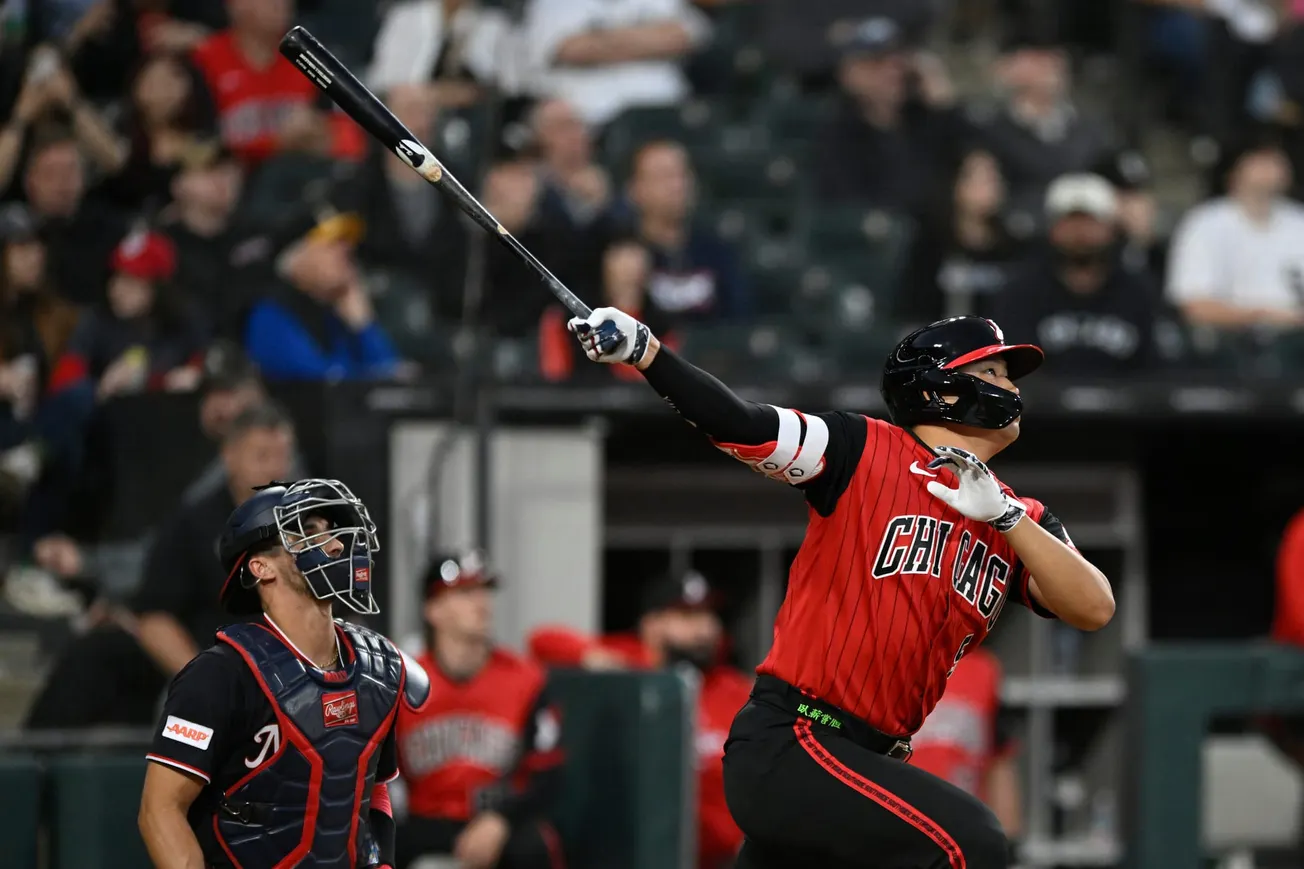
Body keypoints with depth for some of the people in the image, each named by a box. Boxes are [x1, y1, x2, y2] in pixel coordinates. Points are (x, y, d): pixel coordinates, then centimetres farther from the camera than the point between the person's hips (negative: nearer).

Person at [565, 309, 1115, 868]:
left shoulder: (1022, 523, 12)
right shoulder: (863, 450, -3)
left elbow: (1094, 609, -3)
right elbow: (739, 424, -15)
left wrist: (1004, 515, -15)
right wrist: (640, 350, -31)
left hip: (864, 761, 8)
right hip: (787, 745, -8)